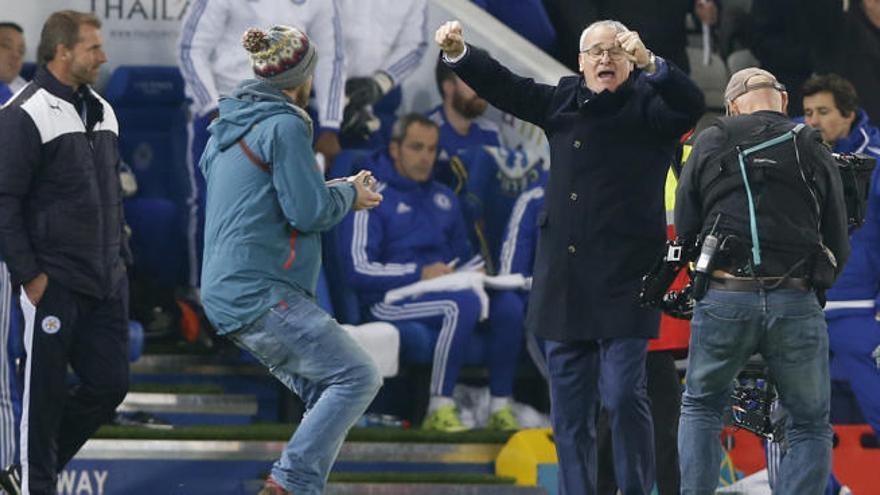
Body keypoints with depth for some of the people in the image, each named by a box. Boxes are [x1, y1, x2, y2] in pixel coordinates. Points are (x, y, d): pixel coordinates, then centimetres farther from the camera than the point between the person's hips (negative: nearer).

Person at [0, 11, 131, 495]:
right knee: (46, 392, -1)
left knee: (110, 382, 7)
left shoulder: (101, 112, 14)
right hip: (55, 283, -7)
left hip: (106, 282, 7)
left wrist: (119, 255, 17)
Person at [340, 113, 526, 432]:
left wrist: (474, 272, 4)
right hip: (392, 298, -6)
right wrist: (420, 274, -16)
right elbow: (359, 269, -10)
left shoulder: (443, 199, 22)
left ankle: (501, 407, -21)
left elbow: (462, 255, 29)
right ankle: (439, 409, -32)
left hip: (444, 286, 6)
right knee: (463, 303, -34)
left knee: (505, 304, -22)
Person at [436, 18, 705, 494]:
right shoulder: (564, 102, 13)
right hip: (566, 284, 6)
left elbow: (690, 105, -19)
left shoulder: (646, 105, -2)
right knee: (569, 408, 8)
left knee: (623, 395, -12)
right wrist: (457, 53, 3)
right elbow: (504, 87, 17)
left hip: (623, 278, -6)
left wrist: (649, 63, -34)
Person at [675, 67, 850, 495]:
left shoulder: (709, 145, 10)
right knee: (810, 427, 13)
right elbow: (839, 248, 11)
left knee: (700, 408, 22)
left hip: (724, 299, 0)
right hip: (797, 306, 0)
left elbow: (684, 228, 12)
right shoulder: (815, 153, 10)